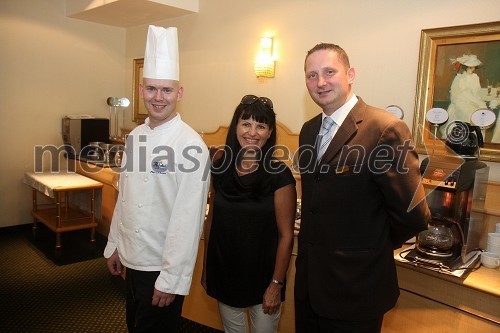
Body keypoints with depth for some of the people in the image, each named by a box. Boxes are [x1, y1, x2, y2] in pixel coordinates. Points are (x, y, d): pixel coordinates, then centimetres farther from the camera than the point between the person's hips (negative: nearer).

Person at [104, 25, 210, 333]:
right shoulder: (136, 136, 3)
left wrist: (171, 279, -19)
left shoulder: (190, 144, -20)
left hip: (164, 267, -7)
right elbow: (124, 195, 11)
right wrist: (114, 245, 13)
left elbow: (189, 218, -21)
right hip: (132, 261, 7)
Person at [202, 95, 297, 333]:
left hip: (262, 277, -3)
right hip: (224, 273, 4)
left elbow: (286, 235, -12)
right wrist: (206, 267, 7)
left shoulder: (279, 174, -16)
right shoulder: (221, 166, -5)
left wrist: (276, 284, -10)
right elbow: (211, 219, 3)